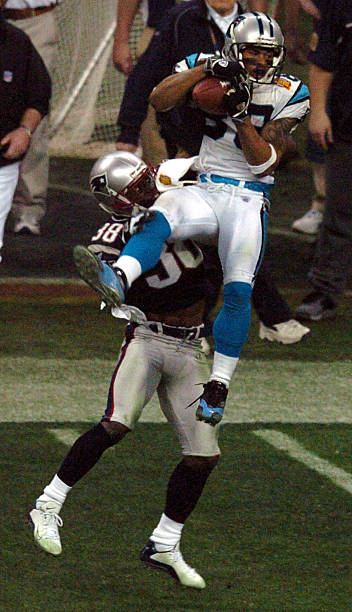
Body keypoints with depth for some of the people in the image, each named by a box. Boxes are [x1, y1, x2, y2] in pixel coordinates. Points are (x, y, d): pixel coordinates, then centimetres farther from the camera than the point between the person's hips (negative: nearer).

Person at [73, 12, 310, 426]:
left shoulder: (286, 95, 6)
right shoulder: (206, 72, 9)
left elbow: (264, 162, -1)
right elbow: (159, 100, -8)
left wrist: (242, 115, -14)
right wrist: (206, 70, -17)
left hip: (248, 201, 0)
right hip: (203, 191, 0)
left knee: (239, 291, -19)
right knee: (160, 217, -35)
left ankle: (218, 388, -14)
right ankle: (119, 279, -62)